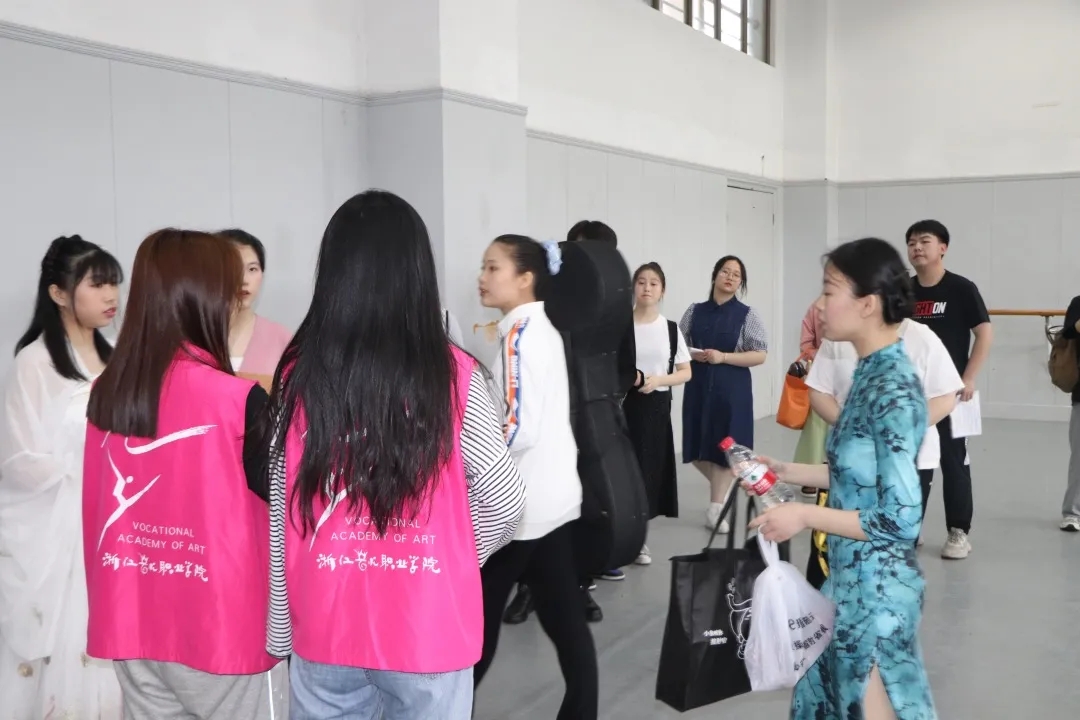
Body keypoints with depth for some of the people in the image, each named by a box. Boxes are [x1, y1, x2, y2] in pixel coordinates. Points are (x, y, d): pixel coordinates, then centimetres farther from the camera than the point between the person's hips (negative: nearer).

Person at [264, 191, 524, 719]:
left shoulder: (297, 375, -7)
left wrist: (280, 627, 9)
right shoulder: (452, 374, -12)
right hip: (427, 627, -2)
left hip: (324, 627, 2)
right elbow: (504, 500, -8)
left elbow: (277, 516, -1)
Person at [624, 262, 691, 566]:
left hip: (657, 406, 2)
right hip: (624, 404, -2)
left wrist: (659, 380, -11)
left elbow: (685, 372, 6)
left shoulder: (671, 328, 2)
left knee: (650, 468, 5)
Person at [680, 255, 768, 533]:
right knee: (698, 449, 7)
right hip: (699, 385, 3)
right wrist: (693, 354, -11)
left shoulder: (747, 315, -3)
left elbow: (759, 355, -6)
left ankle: (716, 508, 15)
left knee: (724, 447, 2)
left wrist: (723, 357, -16)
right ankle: (722, 487, 36)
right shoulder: (695, 311, 5)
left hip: (731, 388, -3)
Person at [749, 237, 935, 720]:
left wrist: (805, 516, -19)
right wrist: (789, 473, 7)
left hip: (876, 586, -9)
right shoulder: (872, 373, 4)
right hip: (851, 578, 9)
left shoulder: (893, 390, -23)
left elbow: (901, 519, -24)